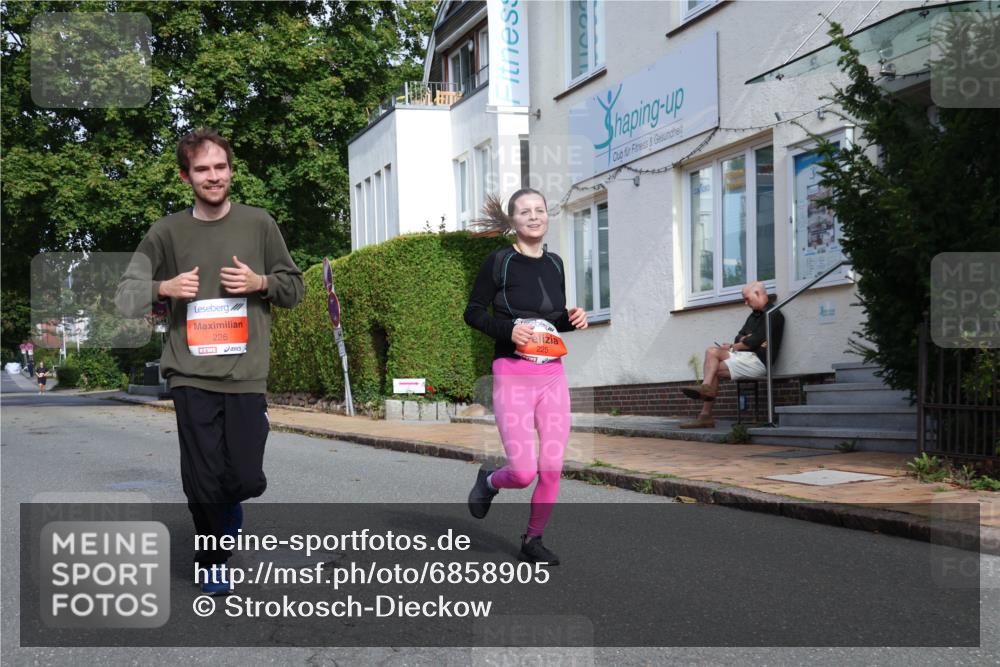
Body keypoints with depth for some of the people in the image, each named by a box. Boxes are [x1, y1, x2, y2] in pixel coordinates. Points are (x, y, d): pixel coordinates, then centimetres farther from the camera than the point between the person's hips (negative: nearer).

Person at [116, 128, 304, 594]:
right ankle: (211, 561, 26)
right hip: (191, 376, 0)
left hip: (246, 375, 1)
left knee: (246, 479, -2)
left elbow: (294, 288, 12)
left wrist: (261, 282, -8)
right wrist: (166, 287, -12)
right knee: (203, 482, 1)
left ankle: (228, 503, 36)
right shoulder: (168, 232, 3)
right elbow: (126, 297, 7)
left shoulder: (258, 224, 5)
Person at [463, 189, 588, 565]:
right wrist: (508, 329, -18)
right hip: (512, 375, -5)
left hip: (552, 375, 5)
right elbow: (473, 312, -2)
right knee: (524, 472, -8)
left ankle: (532, 541, 20)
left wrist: (572, 319, 0)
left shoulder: (555, 263, 11)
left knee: (552, 468, 2)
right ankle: (489, 481, 26)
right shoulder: (499, 261, -4)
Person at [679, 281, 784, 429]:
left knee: (713, 370, -15)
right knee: (712, 352, -14)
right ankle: (706, 387, -27)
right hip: (743, 356, 8)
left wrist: (734, 346, 0)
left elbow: (754, 342, -14)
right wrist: (746, 340, -8)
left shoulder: (773, 315, -5)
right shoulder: (754, 315, 25)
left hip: (758, 360, -8)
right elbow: (739, 338, 16)